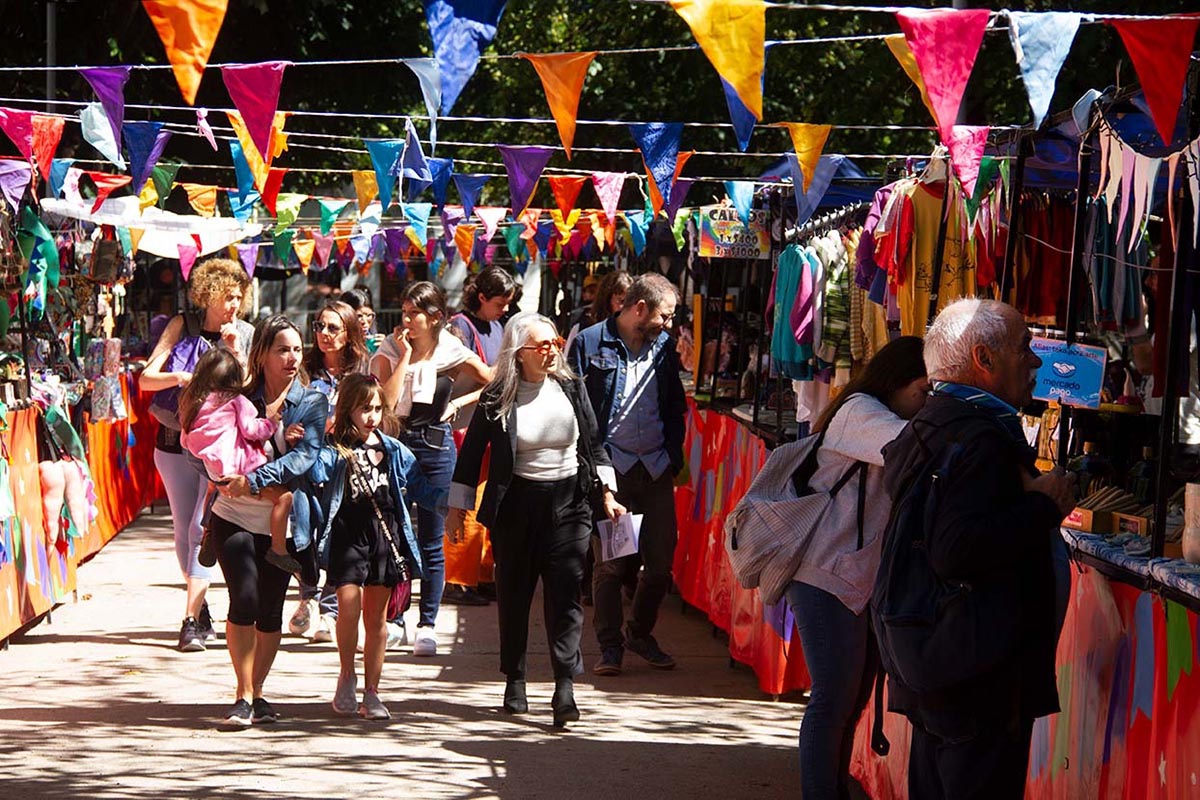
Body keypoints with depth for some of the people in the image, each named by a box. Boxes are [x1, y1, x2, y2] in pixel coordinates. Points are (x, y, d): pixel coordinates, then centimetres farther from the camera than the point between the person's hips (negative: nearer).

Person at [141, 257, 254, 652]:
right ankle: (203, 614, 23)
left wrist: (234, 349, -15)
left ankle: (192, 620, -15)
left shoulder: (246, 334, 1)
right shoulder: (182, 326, 2)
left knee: (203, 527, -13)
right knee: (184, 529, 8)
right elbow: (146, 379, -4)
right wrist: (181, 377, -22)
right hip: (176, 440, 2)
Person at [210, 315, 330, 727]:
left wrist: (254, 480, -24)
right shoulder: (242, 397, 4)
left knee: (271, 611, 4)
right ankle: (244, 696, -5)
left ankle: (255, 694, 19)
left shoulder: (312, 402, 1)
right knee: (244, 600, -14)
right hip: (235, 517, -1)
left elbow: (305, 455, -13)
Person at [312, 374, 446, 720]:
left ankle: (371, 693, 15)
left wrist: (451, 500, 1)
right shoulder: (335, 450, 3)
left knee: (376, 616, 6)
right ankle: (347, 676, 11)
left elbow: (419, 487, 15)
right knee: (349, 606, -14)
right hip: (348, 536, -3)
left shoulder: (393, 450, 12)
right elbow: (315, 472, -11)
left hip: (385, 535, 3)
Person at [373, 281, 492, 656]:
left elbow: (495, 384, 10)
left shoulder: (451, 352, -1)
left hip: (435, 446, 0)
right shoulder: (391, 350, -2)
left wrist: (458, 404, -1)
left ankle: (427, 624, 9)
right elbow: (386, 401, -16)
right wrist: (405, 356, -15)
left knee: (431, 540, 2)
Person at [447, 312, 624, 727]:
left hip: (568, 502, 1)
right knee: (514, 594, 8)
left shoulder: (571, 388, 4)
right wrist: (458, 507, 4)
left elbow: (593, 444, 13)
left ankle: (565, 688, -11)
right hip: (516, 505, -1)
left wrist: (607, 493, 7)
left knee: (565, 592, -7)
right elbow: (472, 452, 4)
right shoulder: (498, 398, -3)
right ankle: (514, 681, 21)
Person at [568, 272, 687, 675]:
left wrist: (675, 458, 11)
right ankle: (610, 644, 9)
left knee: (661, 559, 5)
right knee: (610, 562, -1)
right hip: (610, 467, -5)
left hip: (656, 468, 5)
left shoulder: (664, 346, 11)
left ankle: (640, 633, 24)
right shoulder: (591, 343, -4)